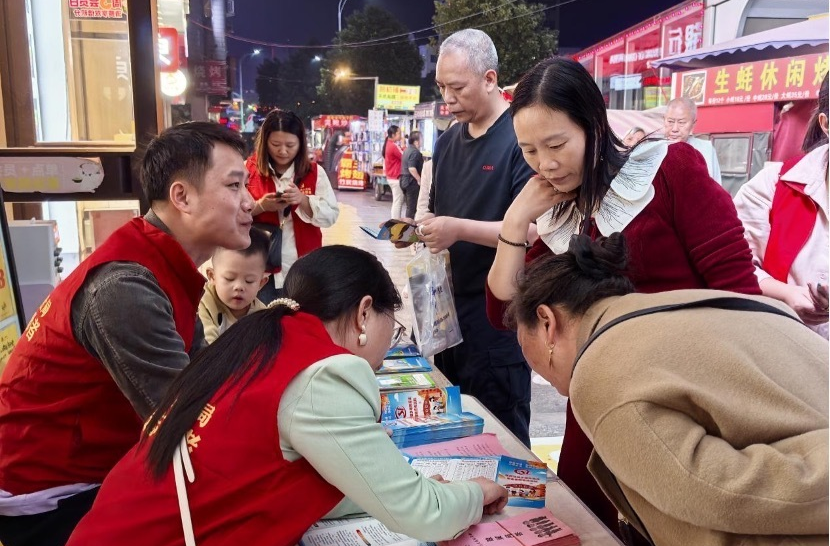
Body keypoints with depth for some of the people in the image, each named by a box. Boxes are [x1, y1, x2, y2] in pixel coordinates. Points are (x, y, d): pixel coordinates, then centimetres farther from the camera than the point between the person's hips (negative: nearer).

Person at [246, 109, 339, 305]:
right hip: (261, 267, -1)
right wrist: (260, 206, -19)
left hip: (303, 267, 1)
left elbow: (331, 215, -2)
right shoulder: (248, 169, 2)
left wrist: (303, 200, -18)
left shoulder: (314, 172, 5)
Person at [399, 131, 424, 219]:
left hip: (404, 180, 10)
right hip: (412, 181, -10)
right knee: (412, 207, -3)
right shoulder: (415, 152, -16)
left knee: (409, 206, 16)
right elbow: (412, 168, -25)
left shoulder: (407, 150, 14)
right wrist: (419, 180, -19)